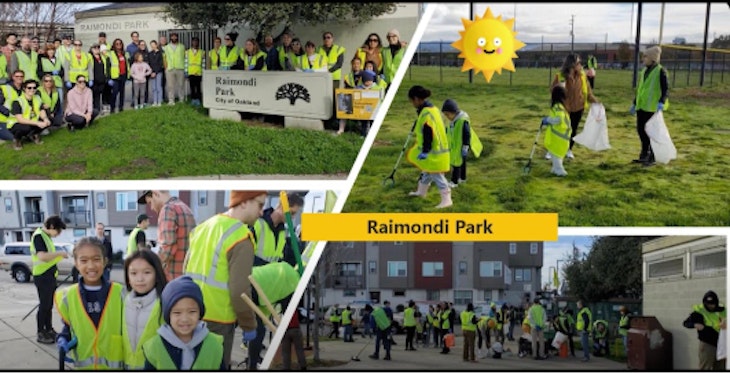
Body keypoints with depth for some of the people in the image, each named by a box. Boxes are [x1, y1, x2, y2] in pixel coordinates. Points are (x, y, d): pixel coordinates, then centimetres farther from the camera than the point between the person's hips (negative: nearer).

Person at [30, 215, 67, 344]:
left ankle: (49, 330, 26)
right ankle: (41, 334, 7)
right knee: (44, 305, -2)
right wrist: (60, 253, -21)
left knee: (49, 305, 16)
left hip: (50, 276, 9)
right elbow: (42, 256, -30)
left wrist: (59, 256, 3)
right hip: (42, 276, -9)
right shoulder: (38, 236, -18)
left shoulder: (47, 236, 12)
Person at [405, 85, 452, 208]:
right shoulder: (433, 108, 10)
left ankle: (446, 199, -1)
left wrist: (425, 151, -21)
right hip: (436, 148, 10)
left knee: (436, 175, -5)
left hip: (434, 152, -10)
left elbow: (428, 134, -24)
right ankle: (421, 191, 41)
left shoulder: (426, 114, -22)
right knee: (426, 170, 24)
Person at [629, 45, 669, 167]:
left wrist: (662, 102, -30)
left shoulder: (660, 71, -10)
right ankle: (644, 155, 25)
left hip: (653, 108, -7)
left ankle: (652, 158, 9)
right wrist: (635, 104, 22)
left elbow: (665, 89, -15)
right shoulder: (644, 71, 13)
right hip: (641, 107, 7)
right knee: (641, 130, 11)